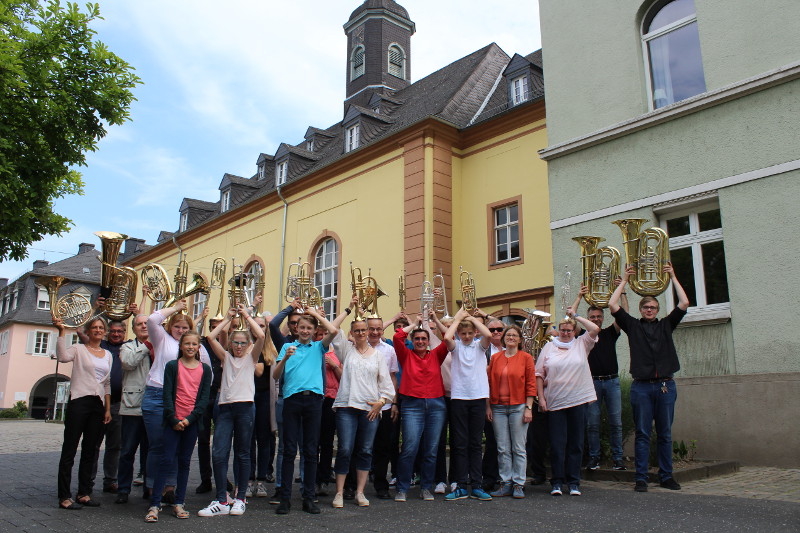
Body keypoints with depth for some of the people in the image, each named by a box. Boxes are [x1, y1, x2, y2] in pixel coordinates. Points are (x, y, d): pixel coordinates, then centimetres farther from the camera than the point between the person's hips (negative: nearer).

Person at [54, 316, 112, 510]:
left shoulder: (108, 355, 16)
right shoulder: (79, 349, 2)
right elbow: (63, 357, -22)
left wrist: (108, 409, 13)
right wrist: (62, 332, -26)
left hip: (98, 404, 6)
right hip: (79, 401, -5)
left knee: (89, 451, 9)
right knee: (69, 449, -3)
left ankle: (84, 493, 17)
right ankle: (64, 496, 2)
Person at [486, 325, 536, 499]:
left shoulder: (526, 358, 1)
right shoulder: (495, 358, 8)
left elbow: (531, 384, -1)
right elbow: (490, 383, 9)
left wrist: (528, 408, -7)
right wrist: (488, 406, 4)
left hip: (518, 407, -2)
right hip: (498, 408, 3)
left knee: (518, 448, 1)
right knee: (502, 449, 6)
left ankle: (518, 484, 10)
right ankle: (505, 483, 14)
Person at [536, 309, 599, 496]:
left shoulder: (581, 344, 9)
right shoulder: (549, 347, 8)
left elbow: (595, 329, -6)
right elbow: (539, 374, 6)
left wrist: (576, 316, 2)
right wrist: (541, 397, -2)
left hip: (578, 400, 1)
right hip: (555, 402, 0)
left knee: (576, 442, 6)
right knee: (557, 443, 1)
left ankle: (574, 482, 14)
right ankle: (557, 482, 10)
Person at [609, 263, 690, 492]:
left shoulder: (666, 325, 12)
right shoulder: (633, 326, 8)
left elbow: (684, 304, 5)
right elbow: (613, 305, 0)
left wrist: (673, 277, 8)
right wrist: (624, 281, 7)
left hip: (665, 386, 2)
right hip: (641, 386, -2)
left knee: (665, 434, 8)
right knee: (642, 434, 1)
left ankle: (666, 476, 17)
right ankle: (641, 478, 5)